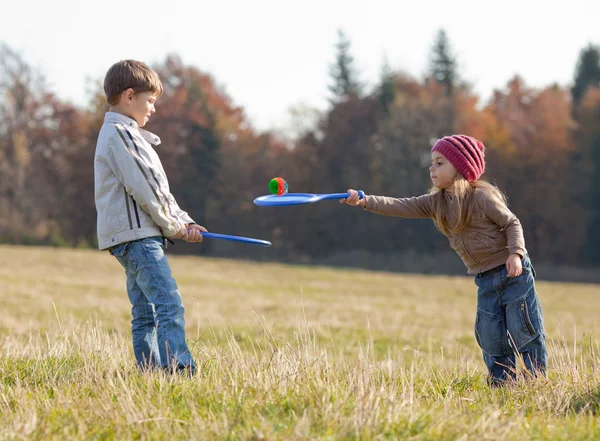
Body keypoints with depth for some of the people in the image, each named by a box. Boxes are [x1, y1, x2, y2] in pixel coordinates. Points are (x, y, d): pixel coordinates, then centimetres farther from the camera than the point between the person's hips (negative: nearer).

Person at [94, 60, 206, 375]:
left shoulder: (125, 133, 23)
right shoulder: (118, 133, -10)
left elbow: (157, 188, 22)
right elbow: (140, 187, -16)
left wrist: (183, 221, 10)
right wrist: (172, 226, -7)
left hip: (139, 237, 11)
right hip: (136, 235, -11)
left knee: (145, 313, 8)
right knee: (170, 305, -19)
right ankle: (179, 370, -27)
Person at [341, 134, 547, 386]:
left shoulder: (481, 196, -14)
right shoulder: (436, 203, 3)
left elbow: (512, 223, -8)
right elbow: (401, 207, -7)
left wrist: (516, 253, -23)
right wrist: (365, 201, -20)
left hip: (513, 271, -6)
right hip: (485, 280, 6)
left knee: (524, 330, -2)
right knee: (490, 337, 6)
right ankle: (501, 384, 15)